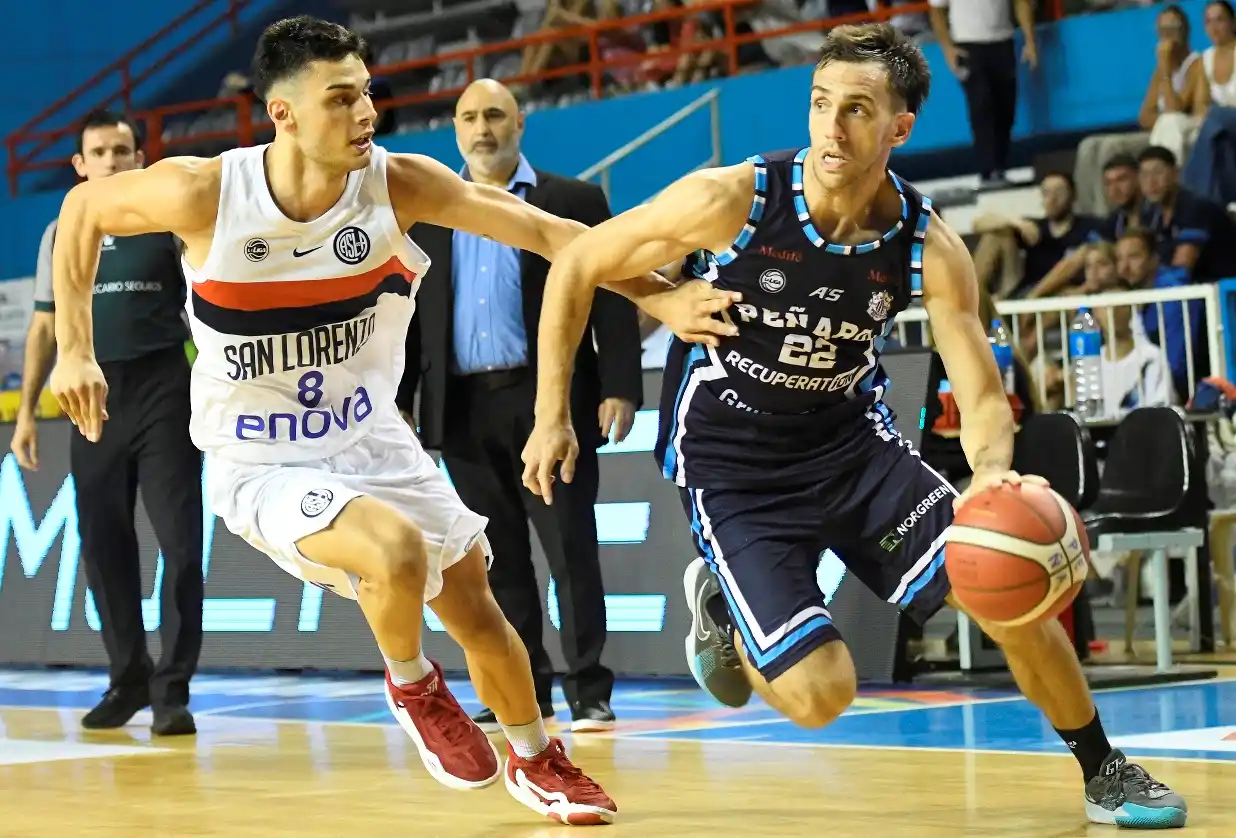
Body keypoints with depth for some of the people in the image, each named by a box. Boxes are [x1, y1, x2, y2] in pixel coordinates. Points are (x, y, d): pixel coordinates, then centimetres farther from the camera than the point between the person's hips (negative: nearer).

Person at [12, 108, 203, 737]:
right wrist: (26, 408, 8)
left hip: (163, 390, -3)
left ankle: (172, 689, -3)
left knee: (180, 544, -8)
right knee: (103, 546, 7)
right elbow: (45, 327, 14)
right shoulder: (61, 236, 11)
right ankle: (128, 679, 21)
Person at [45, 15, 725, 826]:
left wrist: (657, 296, -25)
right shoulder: (204, 192, -22)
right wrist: (75, 349, -7)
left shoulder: (397, 183, -16)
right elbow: (85, 209, -4)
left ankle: (536, 763, 39)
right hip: (261, 464, -4)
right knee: (396, 550, -31)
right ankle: (414, 689, 2)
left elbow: (541, 230, -15)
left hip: (371, 436, 4)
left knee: (475, 607, 12)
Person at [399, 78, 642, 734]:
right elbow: (409, 312, 13)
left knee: (570, 549, -3)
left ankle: (589, 694, 1)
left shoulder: (574, 202, 3)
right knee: (499, 559, 7)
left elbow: (611, 299, -1)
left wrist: (620, 387, -11)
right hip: (465, 408, 3)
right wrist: (397, 402, 7)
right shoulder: (425, 214, 12)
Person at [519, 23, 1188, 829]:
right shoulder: (732, 200, -23)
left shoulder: (930, 247, -14)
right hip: (731, 462, -3)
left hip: (852, 438, 3)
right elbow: (577, 264, -10)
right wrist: (553, 415, -10)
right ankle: (721, 608, 20)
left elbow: (983, 398, -12)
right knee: (820, 694, -14)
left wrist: (992, 472, -35)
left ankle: (1104, 773, 16)